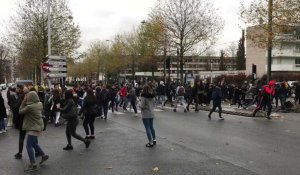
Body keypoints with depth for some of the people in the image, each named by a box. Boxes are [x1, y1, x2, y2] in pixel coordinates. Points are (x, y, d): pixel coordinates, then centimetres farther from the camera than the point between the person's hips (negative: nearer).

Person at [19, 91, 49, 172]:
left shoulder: (29, 107, -25)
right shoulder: (40, 104, -2)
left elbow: (20, 111, -11)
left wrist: (24, 101, -8)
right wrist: (26, 102, 1)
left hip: (33, 128, -9)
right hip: (38, 126, 9)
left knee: (29, 146, -4)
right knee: (34, 143, 25)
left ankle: (33, 165, -3)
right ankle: (44, 156, 34)